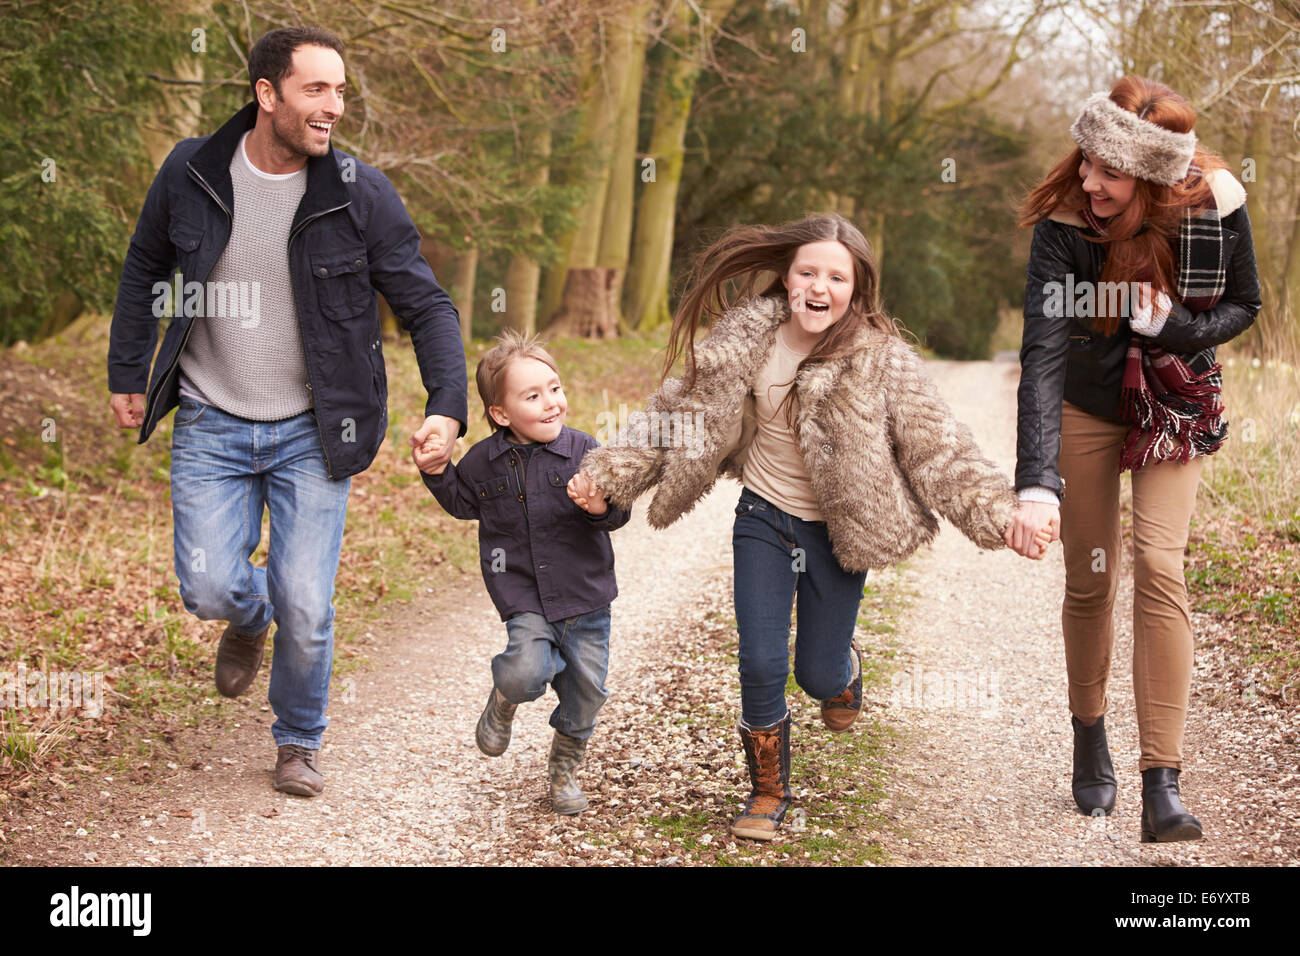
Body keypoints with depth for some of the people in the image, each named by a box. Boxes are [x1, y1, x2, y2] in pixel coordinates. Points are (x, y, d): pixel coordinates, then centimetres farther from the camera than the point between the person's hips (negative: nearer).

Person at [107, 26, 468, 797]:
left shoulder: (361, 193, -10)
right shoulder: (192, 174, -6)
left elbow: (428, 307, -4)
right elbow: (145, 270, 12)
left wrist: (447, 406, -17)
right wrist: (128, 374, 13)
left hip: (311, 433, -1)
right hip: (211, 425, 1)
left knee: (305, 609, -3)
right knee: (210, 588, -10)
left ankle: (299, 743, 25)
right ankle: (250, 619, 30)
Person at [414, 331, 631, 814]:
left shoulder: (582, 450, -7)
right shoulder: (484, 461, -2)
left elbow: (619, 512, -5)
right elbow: (464, 503, 18)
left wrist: (602, 506, -28)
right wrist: (436, 472, 2)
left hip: (585, 597, 1)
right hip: (524, 597, -1)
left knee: (587, 691, 8)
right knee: (528, 671, -24)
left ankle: (564, 769, 35)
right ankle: (503, 701, 14)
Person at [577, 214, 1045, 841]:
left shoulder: (880, 360, -17)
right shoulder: (744, 340, -9)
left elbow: (938, 448, -19)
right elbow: (682, 412, 1)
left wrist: (1000, 514, -30)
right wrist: (607, 473, 1)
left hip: (836, 532, -2)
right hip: (764, 519, 2)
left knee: (818, 675, 6)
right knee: (761, 664, -3)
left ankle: (845, 666, 47)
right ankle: (768, 792, 21)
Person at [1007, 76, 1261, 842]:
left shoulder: (1217, 206, -22)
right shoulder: (1063, 223, -28)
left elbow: (1244, 306, -4)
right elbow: (1043, 351, -37)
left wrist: (1173, 327, -27)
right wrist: (1036, 485, -48)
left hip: (1176, 406, 0)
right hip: (1085, 406, 0)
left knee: (1159, 564, -15)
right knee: (1091, 580, 5)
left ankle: (1164, 786, -15)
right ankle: (1090, 737, 31)